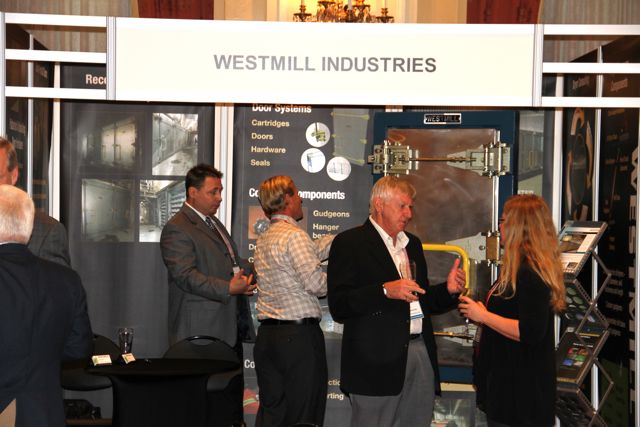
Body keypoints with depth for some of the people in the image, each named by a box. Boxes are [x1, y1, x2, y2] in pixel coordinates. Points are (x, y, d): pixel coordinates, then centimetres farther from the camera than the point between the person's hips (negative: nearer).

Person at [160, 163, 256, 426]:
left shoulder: (214, 224, 20)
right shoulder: (177, 230, -10)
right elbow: (186, 276, -22)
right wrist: (228, 288, -30)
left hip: (229, 331, 9)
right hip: (202, 334, -9)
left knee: (232, 403, 13)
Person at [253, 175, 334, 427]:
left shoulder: (264, 239, 15)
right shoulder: (294, 236, -13)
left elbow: (315, 249, 18)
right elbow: (316, 283, -20)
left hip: (267, 334, 8)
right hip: (299, 335, -8)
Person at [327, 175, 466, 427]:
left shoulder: (413, 244, 19)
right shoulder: (349, 243, -5)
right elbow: (338, 307, -14)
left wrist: (448, 290, 5)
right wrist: (384, 291, -25)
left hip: (421, 354, 7)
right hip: (378, 362, -6)